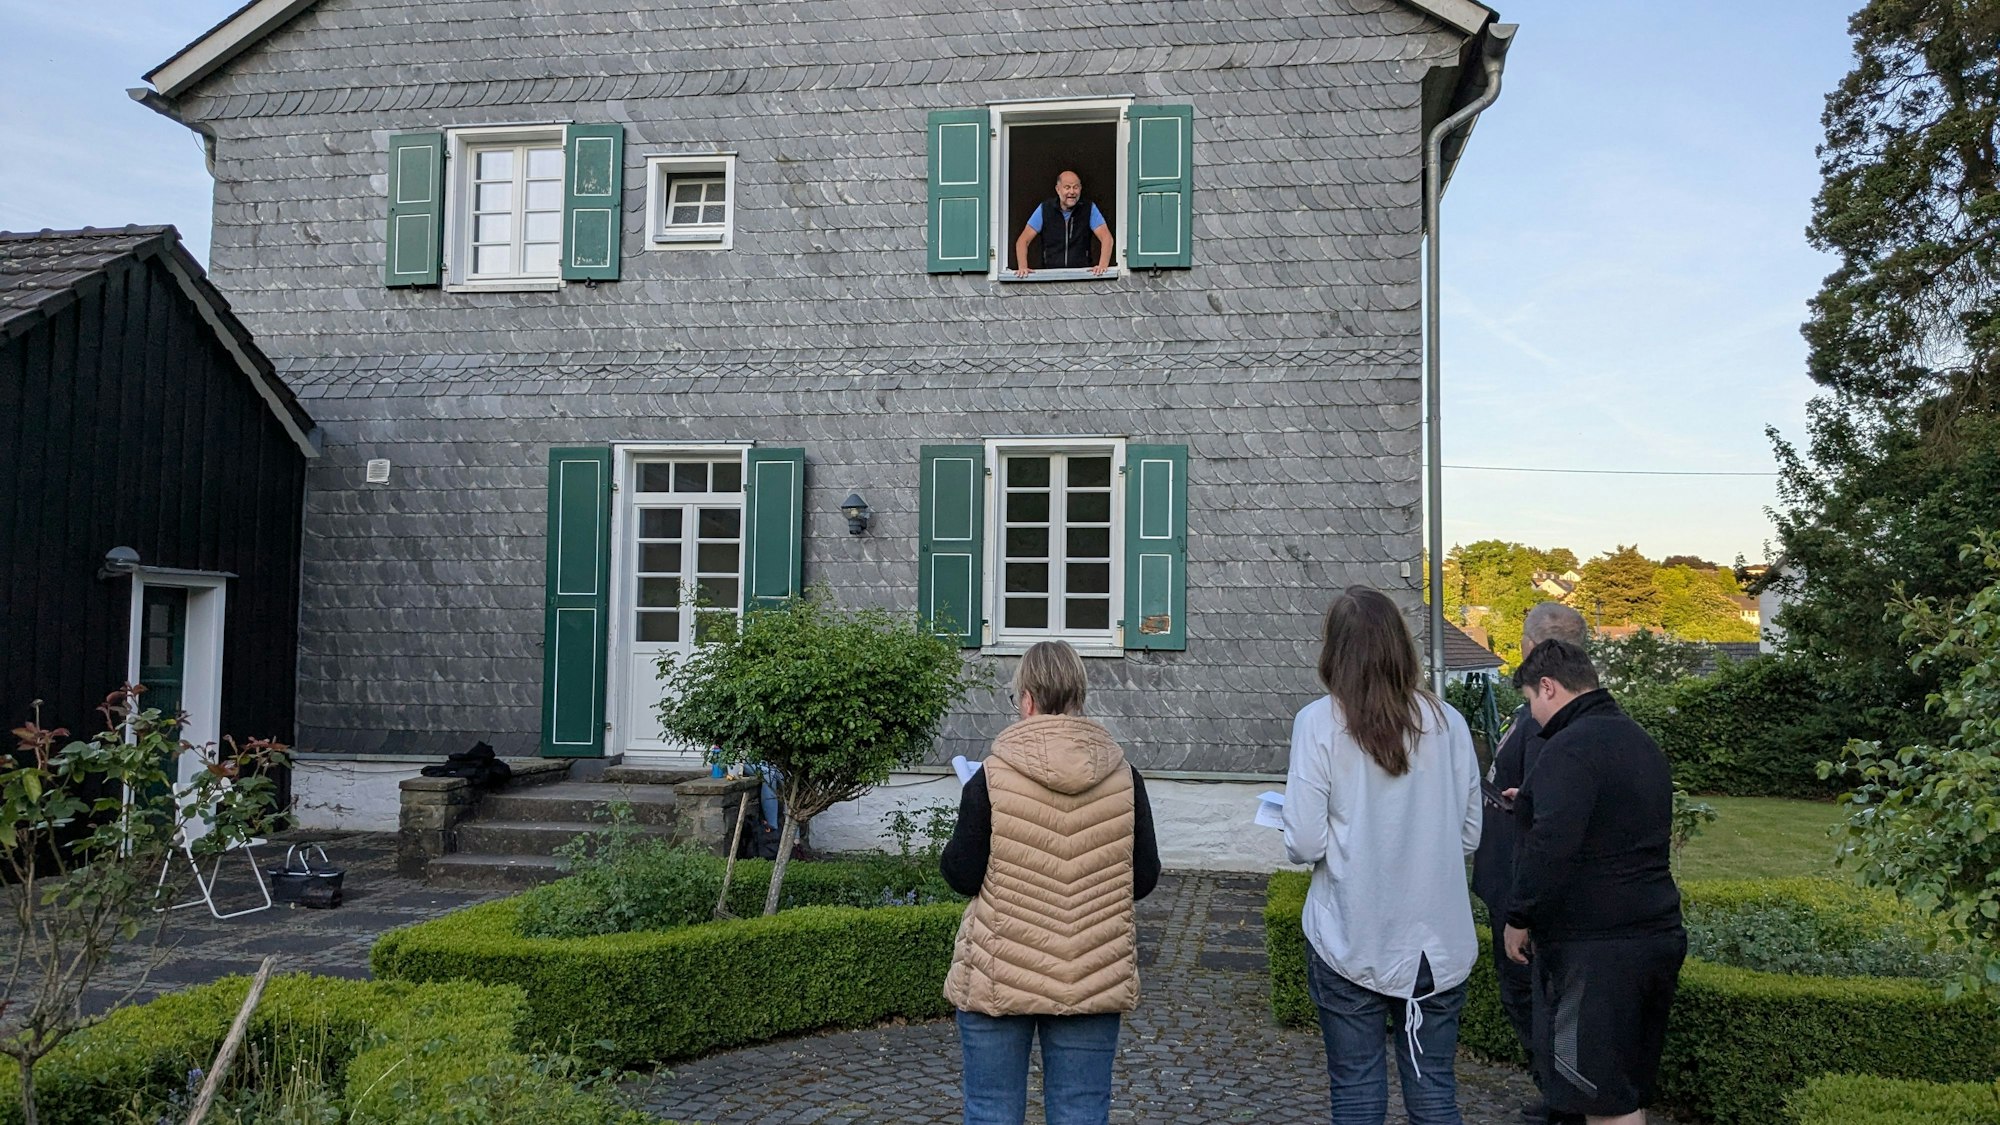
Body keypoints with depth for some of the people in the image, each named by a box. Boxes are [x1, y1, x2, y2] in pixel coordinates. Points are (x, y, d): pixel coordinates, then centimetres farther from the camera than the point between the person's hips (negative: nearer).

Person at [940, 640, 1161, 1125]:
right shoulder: (1123, 779, -5)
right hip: (1092, 983, 2)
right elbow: (1145, 878, 2)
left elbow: (962, 876, -8)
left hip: (998, 978, -2)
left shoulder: (992, 777, -12)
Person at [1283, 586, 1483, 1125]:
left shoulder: (1319, 722, -12)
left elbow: (1305, 845, -13)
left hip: (1351, 940, -3)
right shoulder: (1447, 722, -1)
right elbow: (1470, 834, 7)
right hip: (1438, 940, 3)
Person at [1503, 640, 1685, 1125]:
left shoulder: (1570, 748, -17)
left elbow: (1552, 845, -25)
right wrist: (1533, 804, 29)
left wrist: (1519, 917, -14)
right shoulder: (1640, 740, 14)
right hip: (1659, 935, 10)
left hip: (1593, 948, -10)